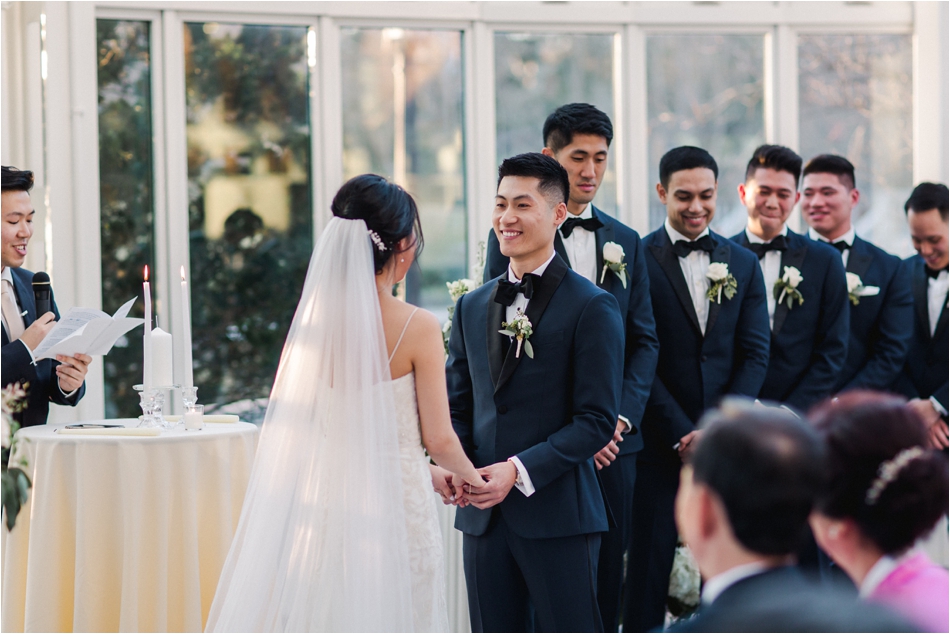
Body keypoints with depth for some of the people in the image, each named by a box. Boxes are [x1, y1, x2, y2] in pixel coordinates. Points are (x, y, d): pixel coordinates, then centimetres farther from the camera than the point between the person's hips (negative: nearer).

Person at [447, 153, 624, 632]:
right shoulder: (471, 307, 15)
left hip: (558, 514, -5)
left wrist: (520, 471, -17)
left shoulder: (592, 308, -5)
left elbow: (597, 420, -10)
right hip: (483, 515, 5)